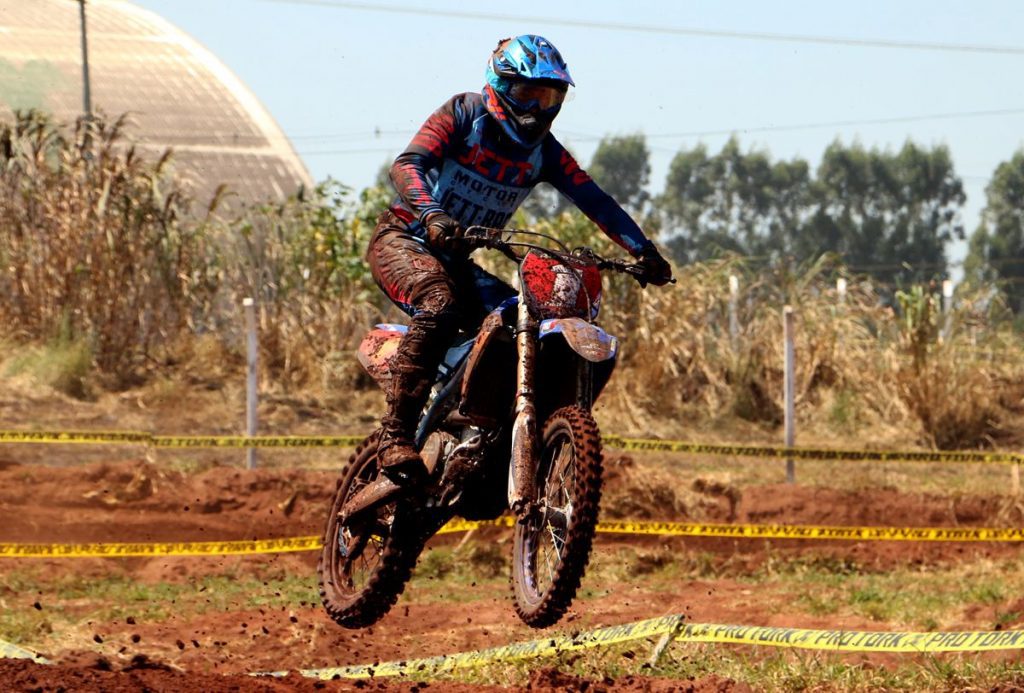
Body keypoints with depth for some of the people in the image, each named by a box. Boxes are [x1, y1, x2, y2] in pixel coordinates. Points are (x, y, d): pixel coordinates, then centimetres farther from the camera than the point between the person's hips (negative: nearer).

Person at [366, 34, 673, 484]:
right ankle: (395, 438, -38)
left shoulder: (543, 150, 7)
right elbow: (408, 164, -24)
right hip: (403, 240, -7)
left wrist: (644, 251, -12)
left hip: (457, 260, 7)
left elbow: (592, 199, 1)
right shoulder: (465, 114, -11)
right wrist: (433, 214, -44)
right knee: (440, 306, -36)